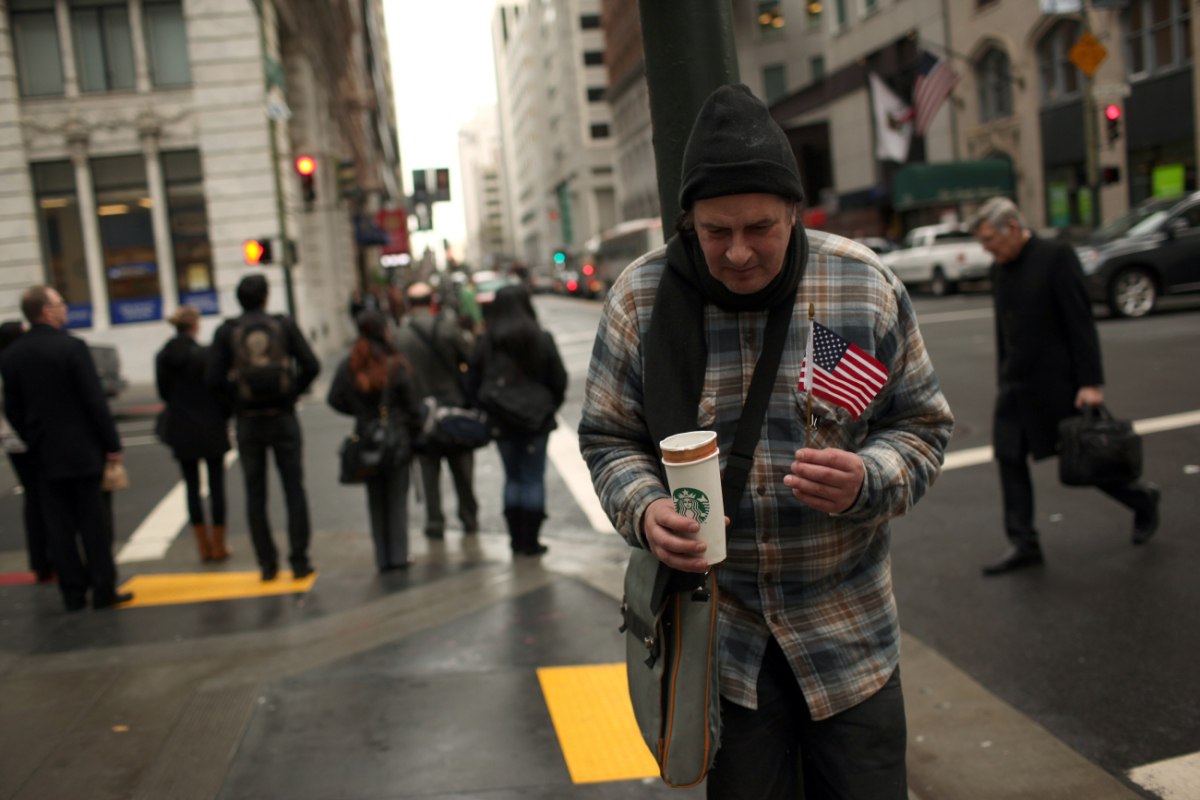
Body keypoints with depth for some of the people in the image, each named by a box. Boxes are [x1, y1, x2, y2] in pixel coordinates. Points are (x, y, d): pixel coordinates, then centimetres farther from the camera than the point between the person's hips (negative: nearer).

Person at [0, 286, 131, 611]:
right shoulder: (72, 347, -14)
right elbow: (95, 401, -15)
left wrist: (34, 442, 19)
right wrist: (112, 444, -7)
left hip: (44, 455, 5)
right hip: (82, 451, -4)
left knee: (60, 526, 8)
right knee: (94, 523, 3)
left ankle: (73, 592, 13)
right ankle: (103, 590, 7)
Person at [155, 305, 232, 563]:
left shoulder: (162, 356, 0)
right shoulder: (205, 354, -14)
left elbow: (163, 391, 8)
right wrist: (225, 418, 3)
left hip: (180, 430, 4)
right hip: (210, 428, -4)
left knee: (192, 486, 10)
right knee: (216, 485, 6)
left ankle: (203, 545, 14)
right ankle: (218, 544, 11)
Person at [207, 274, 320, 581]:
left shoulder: (226, 332, -2)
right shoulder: (284, 325, -1)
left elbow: (214, 379, -6)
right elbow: (311, 366, -6)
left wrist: (234, 395, 12)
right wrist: (294, 392, 8)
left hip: (248, 421, 0)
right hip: (283, 418, 0)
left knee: (255, 494, 9)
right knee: (294, 489, 5)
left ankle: (267, 564, 11)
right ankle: (299, 561, 4)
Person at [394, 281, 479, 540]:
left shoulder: (398, 335, -8)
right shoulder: (447, 326, -10)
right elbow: (470, 358, -8)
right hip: (453, 404, 0)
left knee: (429, 470, 9)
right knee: (462, 466, 14)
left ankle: (435, 522, 10)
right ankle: (469, 517, 22)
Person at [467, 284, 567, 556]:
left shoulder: (486, 342, -7)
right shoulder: (541, 339, -9)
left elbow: (473, 383, -4)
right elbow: (559, 379, -4)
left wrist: (487, 409, 9)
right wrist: (549, 406, 11)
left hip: (501, 422, 2)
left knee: (512, 478, 15)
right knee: (533, 479, 7)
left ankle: (516, 540, 17)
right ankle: (530, 541, 8)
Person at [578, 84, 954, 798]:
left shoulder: (868, 286, -7)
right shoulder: (640, 299, -7)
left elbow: (922, 427, 3)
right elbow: (609, 440, 4)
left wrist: (866, 481, -18)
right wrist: (645, 510, -17)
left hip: (849, 624, 1)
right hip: (716, 625, 0)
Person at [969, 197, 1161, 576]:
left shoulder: (1056, 256, -11)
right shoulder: (999, 270, 10)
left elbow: (1081, 321, -14)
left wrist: (1091, 382, -18)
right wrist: (1003, 381, 15)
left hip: (1056, 383, -7)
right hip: (1016, 384, 7)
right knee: (1009, 459, 2)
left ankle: (1143, 499, 30)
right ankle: (1023, 545, 10)